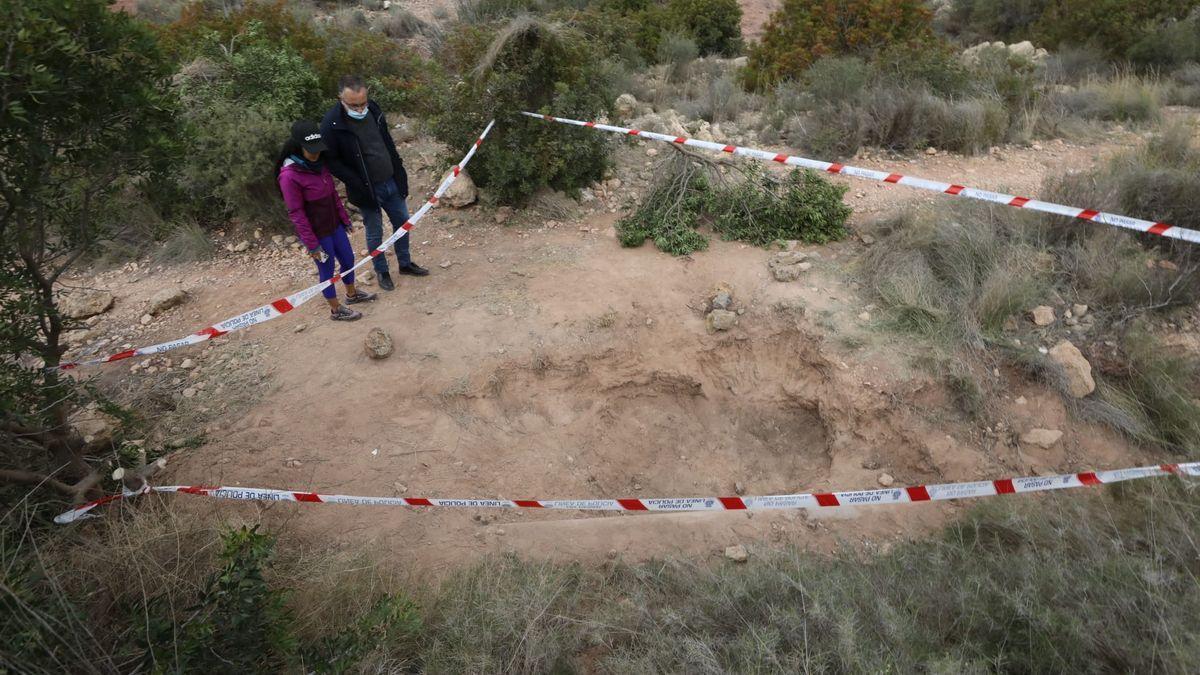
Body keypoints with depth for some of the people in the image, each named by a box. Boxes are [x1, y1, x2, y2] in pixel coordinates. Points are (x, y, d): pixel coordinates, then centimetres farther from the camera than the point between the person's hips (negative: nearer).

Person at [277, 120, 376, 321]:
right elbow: (296, 213, -20)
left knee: (348, 259, 21)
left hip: (334, 224, 7)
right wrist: (312, 244, -18)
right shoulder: (289, 175, -24)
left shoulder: (319, 163, -1)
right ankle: (336, 310, 28)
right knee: (327, 270, 9)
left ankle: (352, 294, 46)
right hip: (316, 232, -7)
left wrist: (344, 218, 14)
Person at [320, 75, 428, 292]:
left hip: (392, 183, 5)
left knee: (402, 223, 18)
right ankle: (381, 272, 30)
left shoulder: (373, 109, -3)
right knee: (375, 233, 9)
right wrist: (358, 185, -20)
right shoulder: (332, 124, -20)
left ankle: (405, 263, 38)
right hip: (367, 190, -5)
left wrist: (400, 174, 7)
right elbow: (331, 161, -14)